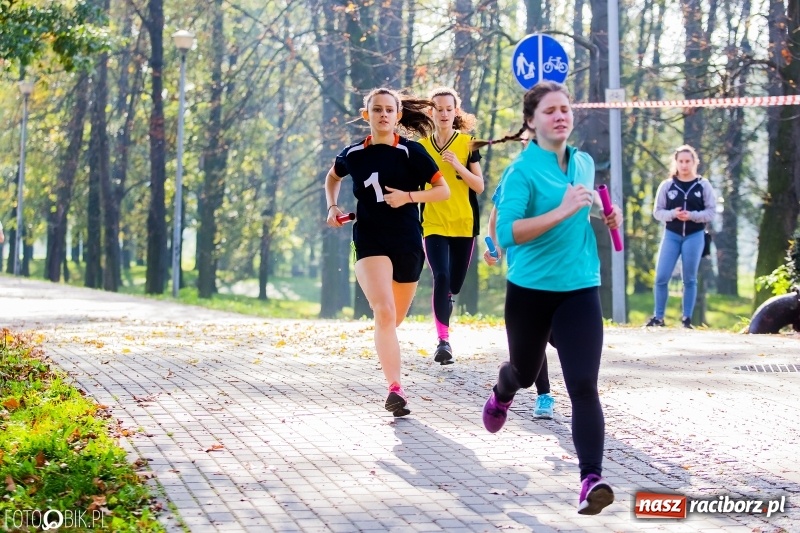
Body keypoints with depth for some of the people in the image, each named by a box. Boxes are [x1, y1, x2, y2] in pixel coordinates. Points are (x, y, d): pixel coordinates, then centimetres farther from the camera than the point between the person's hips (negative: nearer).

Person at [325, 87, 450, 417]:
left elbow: (443, 190, -3)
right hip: (370, 241, -1)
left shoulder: (412, 152, -4)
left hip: (408, 244, 1)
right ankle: (395, 389, -26)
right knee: (384, 311, -21)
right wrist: (332, 207, 8)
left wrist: (409, 196, -17)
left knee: (395, 318, 14)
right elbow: (332, 177, 25)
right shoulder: (353, 154, 3)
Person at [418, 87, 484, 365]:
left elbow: (479, 186, -4)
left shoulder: (467, 143, 1)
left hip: (463, 224, 0)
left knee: (454, 285, 8)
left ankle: (444, 337, 36)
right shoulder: (421, 146, 5)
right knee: (441, 278, -20)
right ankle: (443, 340, -18)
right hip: (433, 224, 0)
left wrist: (458, 166, -17)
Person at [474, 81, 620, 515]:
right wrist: (563, 210, -32)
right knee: (525, 372, 22)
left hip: (580, 289, 2)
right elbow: (507, 233, -25)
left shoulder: (585, 163, 6)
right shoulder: (522, 170, -13)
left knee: (583, 387, -13)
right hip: (530, 289, -2)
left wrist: (604, 215, 5)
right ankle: (501, 395, 59)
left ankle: (591, 480, -17)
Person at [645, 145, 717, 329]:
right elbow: (657, 212, 3)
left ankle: (686, 319, 10)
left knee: (689, 279, 5)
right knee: (661, 277, -5)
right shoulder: (666, 185, 2)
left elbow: (711, 212, -1)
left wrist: (692, 215, -17)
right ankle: (658, 317, 6)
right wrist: (673, 214, -17)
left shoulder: (704, 185, 1)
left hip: (695, 236, -1)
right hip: (671, 235, 1)